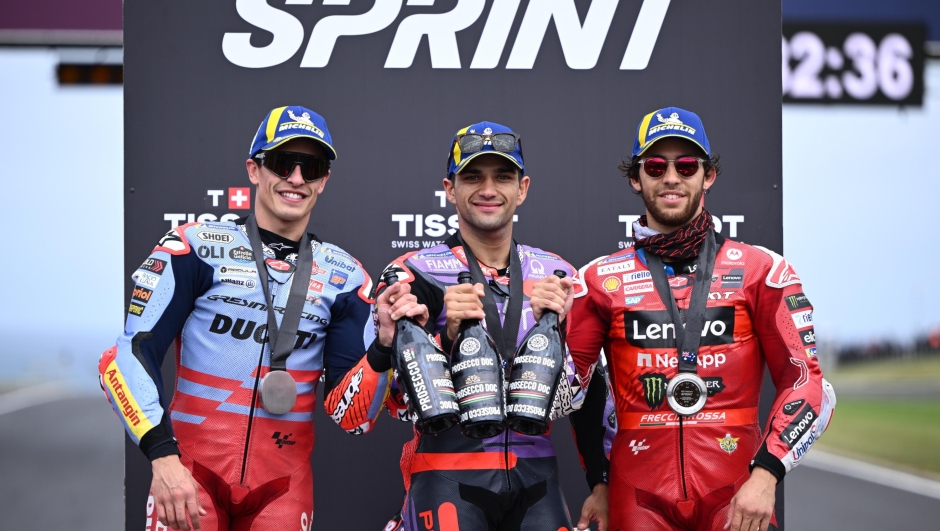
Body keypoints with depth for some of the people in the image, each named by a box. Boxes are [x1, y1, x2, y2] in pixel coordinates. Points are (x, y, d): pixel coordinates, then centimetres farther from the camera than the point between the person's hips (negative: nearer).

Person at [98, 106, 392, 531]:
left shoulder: (342, 277, 7)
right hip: (192, 473, -2)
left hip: (283, 484, 2)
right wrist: (163, 457, -15)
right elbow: (130, 355, -5)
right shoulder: (195, 248, -1)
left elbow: (351, 415, 4)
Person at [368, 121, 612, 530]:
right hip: (447, 474, -3)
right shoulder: (415, 275, -3)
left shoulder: (554, 276, 6)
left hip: (534, 476, 3)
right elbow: (402, 404, -7)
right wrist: (448, 336, -21)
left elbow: (569, 401, 4)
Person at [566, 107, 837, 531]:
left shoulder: (760, 270, 4)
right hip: (639, 495, 1)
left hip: (737, 496, -1)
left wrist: (765, 476, -11)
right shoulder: (601, 280, 7)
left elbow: (805, 381, 0)